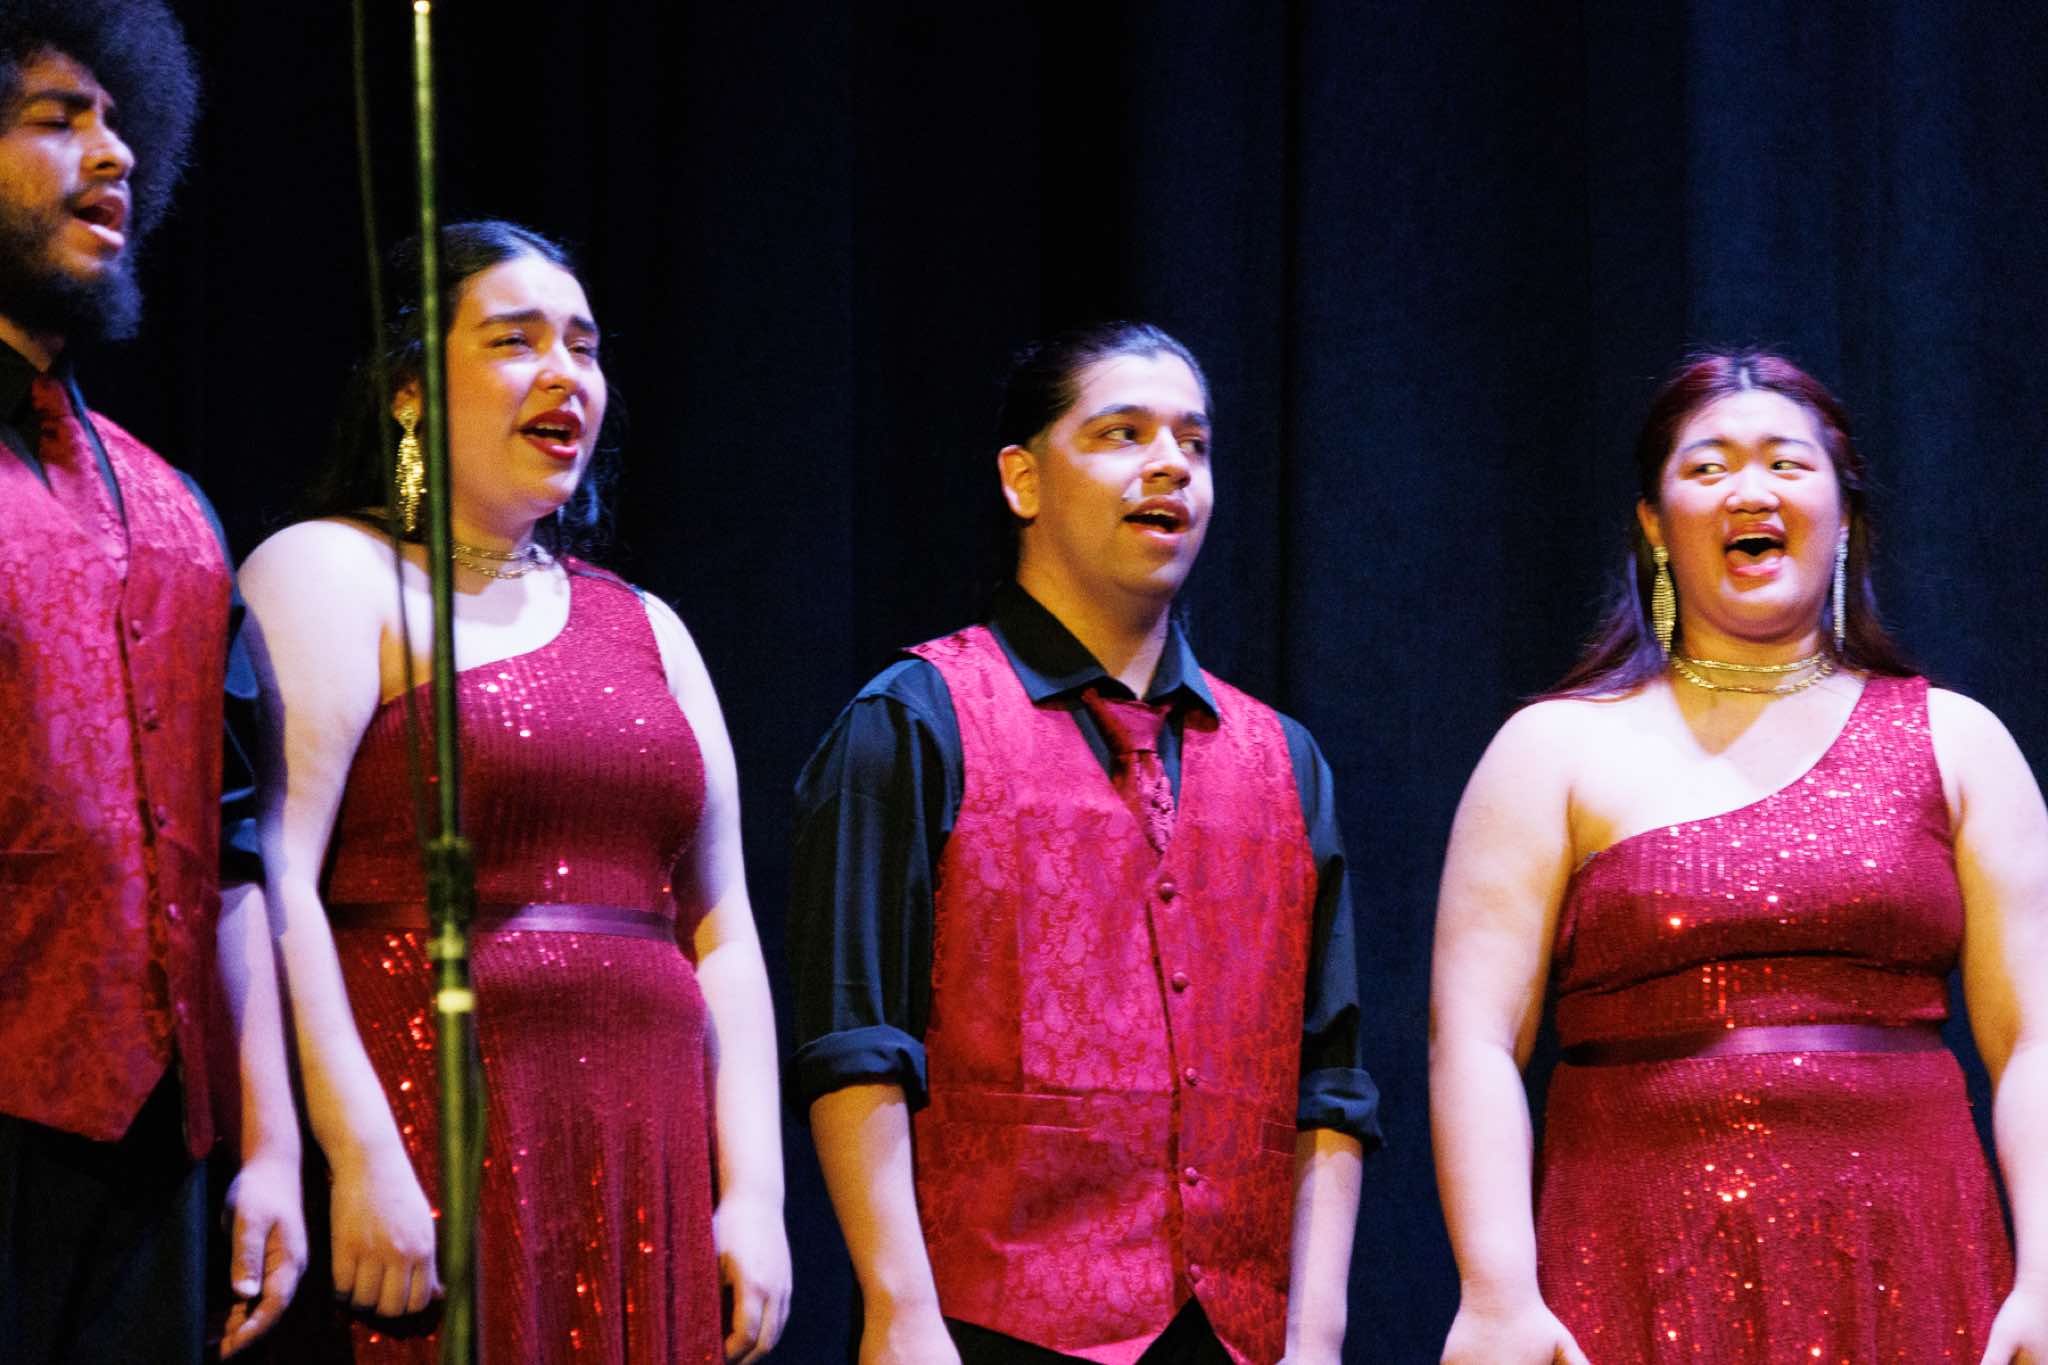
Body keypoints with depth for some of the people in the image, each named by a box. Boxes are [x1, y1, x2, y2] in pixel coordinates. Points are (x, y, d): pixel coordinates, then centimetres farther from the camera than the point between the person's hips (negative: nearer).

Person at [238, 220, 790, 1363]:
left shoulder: (644, 628, 20)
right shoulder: (330, 576, 0)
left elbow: (721, 935, 17)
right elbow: (267, 883, -12)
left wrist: (754, 1193, 5)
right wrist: (362, 1157, -21)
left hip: (647, 1173, 6)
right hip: (431, 1153, -6)